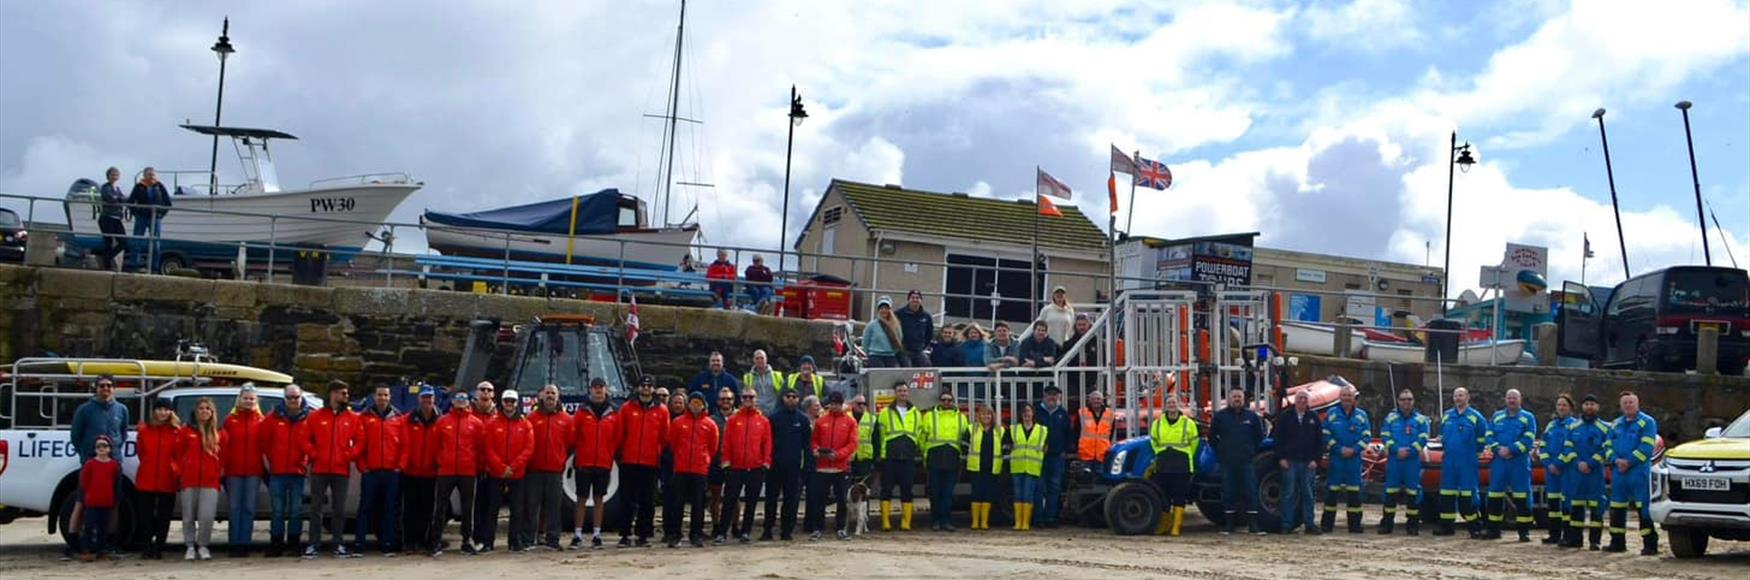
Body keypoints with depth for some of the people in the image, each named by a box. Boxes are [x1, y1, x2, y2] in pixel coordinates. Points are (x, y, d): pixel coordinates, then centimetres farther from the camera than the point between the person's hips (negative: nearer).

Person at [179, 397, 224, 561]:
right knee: (189, 516, 4)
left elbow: (223, 457, 12)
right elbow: (179, 455, 10)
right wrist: (180, 474, 5)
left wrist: (220, 472, 3)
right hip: (189, 480, 1)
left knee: (207, 516, -10)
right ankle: (190, 546, 17)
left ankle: (203, 545, 7)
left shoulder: (219, 433, 9)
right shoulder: (187, 431, 7)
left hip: (210, 481, -1)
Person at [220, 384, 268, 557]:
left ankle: (245, 543, 7)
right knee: (234, 508, 2)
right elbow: (224, 445, 2)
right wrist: (222, 467, -4)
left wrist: (266, 465, -5)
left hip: (253, 471, 0)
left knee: (249, 508, 2)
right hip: (233, 471, 0)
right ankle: (234, 543, 7)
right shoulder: (230, 420, 6)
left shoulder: (261, 421, 7)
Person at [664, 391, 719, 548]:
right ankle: (674, 535, 4)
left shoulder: (710, 425, 5)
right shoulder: (677, 422, 4)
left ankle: (696, 535, 9)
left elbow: (713, 448, 12)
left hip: (700, 470, 0)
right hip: (681, 470, 0)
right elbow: (671, 442, 11)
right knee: (677, 503, 1)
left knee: (698, 504, 3)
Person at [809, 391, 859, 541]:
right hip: (822, 467, 0)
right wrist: (815, 450, -10)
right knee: (819, 500, 1)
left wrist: (838, 454, -15)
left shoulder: (850, 422, 4)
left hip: (842, 467, 0)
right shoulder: (820, 421, 8)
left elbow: (852, 444, -3)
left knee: (843, 500, 5)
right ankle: (817, 529, 6)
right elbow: (814, 440, 11)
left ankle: (840, 529, 15)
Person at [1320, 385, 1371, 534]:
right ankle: (1327, 523, 2)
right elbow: (1326, 435, 0)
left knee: (1355, 491, 3)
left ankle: (1354, 524, 9)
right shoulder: (1331, 414, 4)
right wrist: (1340, 449, -11)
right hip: (1336, 458, -2)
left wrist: (1354, 450, -10)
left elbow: (1367, 436, 4)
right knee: (1332, 491, -2)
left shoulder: (1362, 415, 8)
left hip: (1355, 459, 2)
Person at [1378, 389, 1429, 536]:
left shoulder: (1421, 419, 6)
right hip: (1393, 460, 1)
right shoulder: (1390, 418, 10)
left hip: (1413, 461, -1)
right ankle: (1386, 523, 6)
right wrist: (1397, 450, -14)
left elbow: (1423, 439, -3)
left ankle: (1412, 524, 6)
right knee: (1391, 492, 2)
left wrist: (1409, 451, -15)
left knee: (1412, 492, 0)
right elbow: (1385, 436, 1)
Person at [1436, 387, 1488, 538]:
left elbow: (1482, 439, 2)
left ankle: (1476, 528, -1)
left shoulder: (1475, 417, -1)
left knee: (1467, 495, -7)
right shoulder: (1447, 416, 13)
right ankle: (1446, 526, 13)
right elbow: (1441, 436, 25)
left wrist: (1473, 452, 1)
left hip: (1467, 463, -5)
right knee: (1447, 494, 6)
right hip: (1448, 462, 5)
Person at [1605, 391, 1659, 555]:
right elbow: (1608, 445, 14)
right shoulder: (1616, 424, 20)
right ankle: (1617, 543, 17)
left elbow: (1646, 447, -11)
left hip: (1639, 472, -6)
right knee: (1617, 509, 9)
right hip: (1618, 472, 6)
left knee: (1644, 509, -9)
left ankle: (1650, 545, -9)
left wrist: (1629, 462, -15)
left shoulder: (1647, 422, 0)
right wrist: (1616, 460, -6)